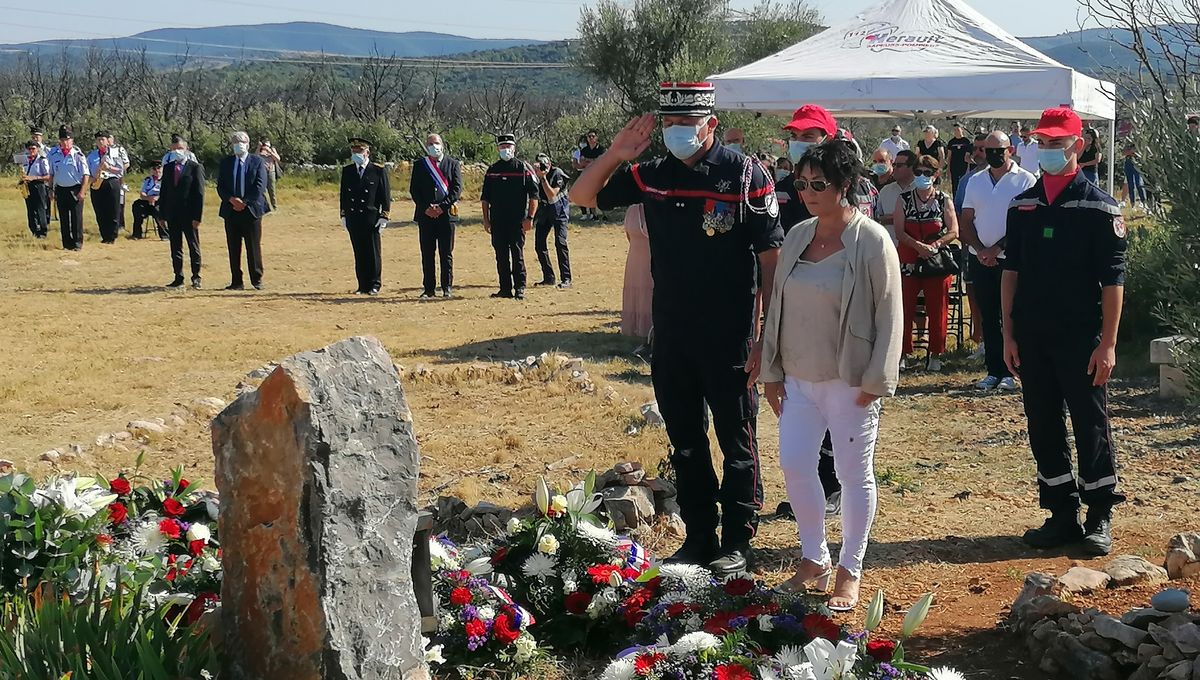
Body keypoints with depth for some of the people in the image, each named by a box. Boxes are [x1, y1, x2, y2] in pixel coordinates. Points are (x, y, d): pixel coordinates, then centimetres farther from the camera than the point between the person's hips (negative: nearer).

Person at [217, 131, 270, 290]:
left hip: (251, 210, -3)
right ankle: (236, 282, 8)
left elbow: (260, 186, -5)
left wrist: (245, 202, -12)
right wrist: (231, 199, -12)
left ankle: (257, 280, 8)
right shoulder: (225, 162, 11)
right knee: (233, 248, 3)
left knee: (254, 247, 0)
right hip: (231, 211, 3)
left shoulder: (258, 161, 3)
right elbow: (220, 186, 6)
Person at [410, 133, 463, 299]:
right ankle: (428, 289, 6)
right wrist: (426, 208, -8)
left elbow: (457, 188, -1)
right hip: (425, 216, 1)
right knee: (427, 254, 2)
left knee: (446, 253, 1)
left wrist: (442, 206, -11)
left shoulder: (453, 164, 7)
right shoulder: (419, 165, 11)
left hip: (446, 214, -1)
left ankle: (447, 288, 8)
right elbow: (414, 189, 6)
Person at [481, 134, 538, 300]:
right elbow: (485, 197, 15)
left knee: (517, 254, -4)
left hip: (518, 220, -4)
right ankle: (505, 288, 13)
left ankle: (519, 288, 1)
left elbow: (534, 195, -2)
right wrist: (486, 219, 9)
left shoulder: (523, 169, 0)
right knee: (501, 255, 6)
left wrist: (529, 218, -9)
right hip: (497, 222, 4)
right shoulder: (492, 170, 11)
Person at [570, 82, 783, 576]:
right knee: (684, 442, 13)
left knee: (737, 442, 5)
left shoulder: (744, 174, -8)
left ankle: (737, 541, 15)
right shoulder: (651, 176, 6)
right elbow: (581, 196, 16)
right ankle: (698, 538, 24)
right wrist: (615, 155, -2)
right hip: (670, 335, 5)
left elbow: (771, 260, -8)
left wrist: (766, 338, -12)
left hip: (729, 337, -5)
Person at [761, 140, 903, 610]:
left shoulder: (871, 241, -11)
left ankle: (850, 572, 17)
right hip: (799, 378, 6)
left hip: (849, 381, -6)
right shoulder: (797, 236, 6)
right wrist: (771, 370, 10)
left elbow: (889, 315, -11)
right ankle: (815, 559, 24)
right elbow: (777, 305, 11)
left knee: (855, 474, 4)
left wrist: (876, 381, -13)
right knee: (794, 465, 6)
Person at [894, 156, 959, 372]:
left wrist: (935, 245, -19)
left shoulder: (944, 200, 5)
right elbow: (899, 231, -4)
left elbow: (954, 231, -2)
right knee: (905, 308, -2)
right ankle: (902, 353, 4)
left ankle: (935, 355, 10)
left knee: (937, 310, 2)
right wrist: (919, 246, -20)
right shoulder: (903, 200, 5)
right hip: (908, 261, 0)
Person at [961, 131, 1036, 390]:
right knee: (988, 318, 7)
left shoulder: (1025, 181, -3)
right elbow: (965, 221, 10)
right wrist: (980, 249, -6)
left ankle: (1008, 372, 2)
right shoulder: (975, 181, 11)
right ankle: (993, 371, 12)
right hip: (980, 260, 4)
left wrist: (997, 248, -13)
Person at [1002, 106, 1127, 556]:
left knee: (1091, 426, 2)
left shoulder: (1099, 207, -4)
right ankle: (1063, 514, 19)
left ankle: (1100, 517, 14)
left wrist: (1107, 344, -12)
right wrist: (1009, 334, 6)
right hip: (1032, 337, 5)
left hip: (1081, 338, -4)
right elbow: (1011, 271, 11)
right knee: (1043, 428, 9)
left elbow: (1113, 280, -7)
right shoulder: (1022, 206, 9)